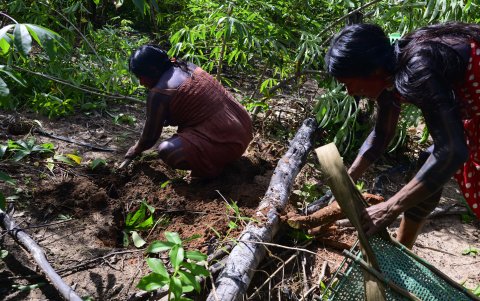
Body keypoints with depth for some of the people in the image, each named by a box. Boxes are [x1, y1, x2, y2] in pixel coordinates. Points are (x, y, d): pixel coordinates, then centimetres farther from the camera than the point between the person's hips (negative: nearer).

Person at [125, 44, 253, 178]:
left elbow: (150, 137, -1)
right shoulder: (186, 66, 10)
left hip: (226, 142, -9)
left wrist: (136, 150, 17)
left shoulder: (159, 93, -13)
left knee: (166, 150, -21)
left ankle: (213, 166, -2)